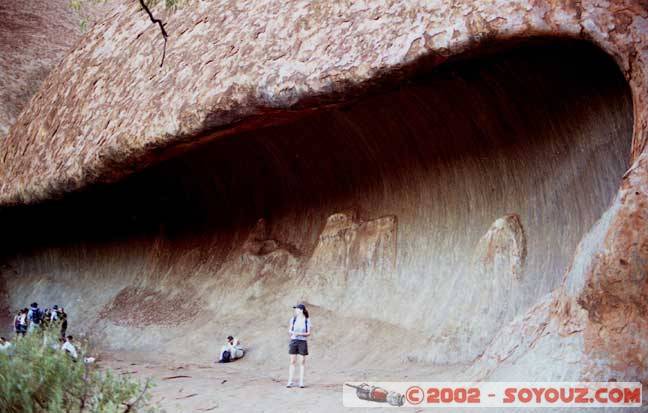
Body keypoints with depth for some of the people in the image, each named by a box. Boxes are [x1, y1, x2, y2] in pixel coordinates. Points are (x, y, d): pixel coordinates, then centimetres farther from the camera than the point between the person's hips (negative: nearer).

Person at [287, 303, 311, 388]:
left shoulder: (307, 321, -2)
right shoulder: (293, 319, 4)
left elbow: (308, 333, -3)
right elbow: (290, 330, 11)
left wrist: (299, 334, -16)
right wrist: (292, 332, -11)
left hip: (302, 342, -2)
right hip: (293, 341, 2)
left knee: (302, 362, 0)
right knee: (292, 362, 0)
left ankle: (301, 382, 4)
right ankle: (290, 381, 1)